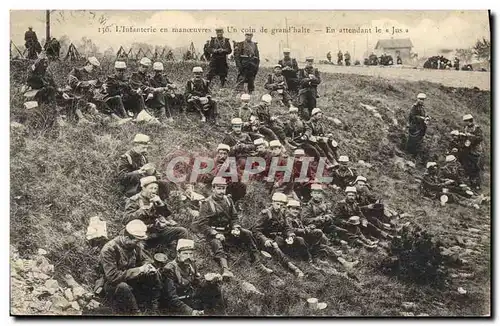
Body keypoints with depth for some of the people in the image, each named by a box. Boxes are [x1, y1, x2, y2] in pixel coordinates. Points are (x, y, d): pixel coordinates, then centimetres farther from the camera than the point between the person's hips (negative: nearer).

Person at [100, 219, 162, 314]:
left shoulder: (135, 245, -5)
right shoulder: (109, 250, -26)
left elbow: (145, 259, 13)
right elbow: (112, 277, -33)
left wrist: (148, 266, -14)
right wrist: (138, 270, -31)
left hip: (131, 281, 7)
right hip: (113, 285, -7)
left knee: (153, 275, -9)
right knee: (122, 287, -38)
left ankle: (153, 309, -2)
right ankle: (135, 313, -19)